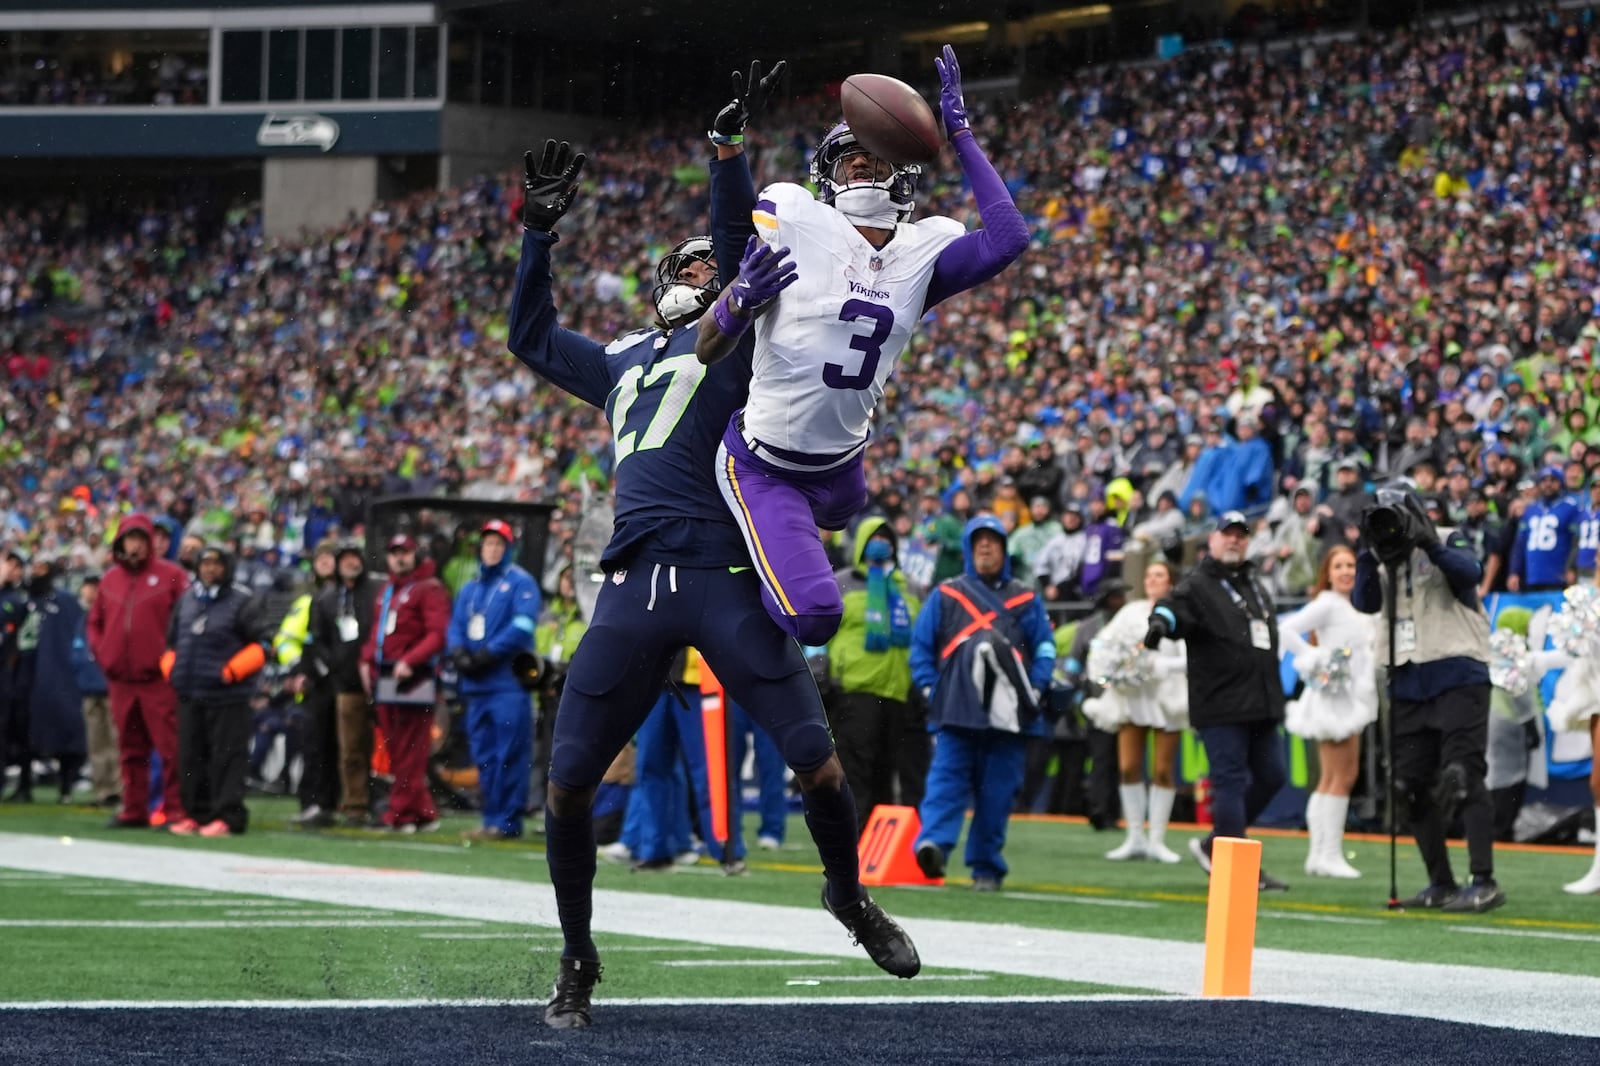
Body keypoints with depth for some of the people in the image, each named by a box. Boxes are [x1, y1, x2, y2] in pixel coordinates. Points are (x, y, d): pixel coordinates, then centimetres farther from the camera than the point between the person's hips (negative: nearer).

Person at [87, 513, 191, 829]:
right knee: (131, 749, 9)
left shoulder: (170, 575, -1)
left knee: (170, 746, -7)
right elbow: (95, 621, 23)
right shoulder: (110, 579, 14)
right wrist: (100, 651, 9)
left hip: (159, 679, -5)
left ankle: (176, 810, -6)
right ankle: (134, 810, 14)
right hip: (120, 679, 5)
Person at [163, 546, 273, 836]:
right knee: (192, 756, 9)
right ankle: (197, 812, 16)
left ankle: (228, 815, -6)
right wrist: (171, 668, 9)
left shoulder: (244, 602, -5)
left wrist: (232, 671, -16)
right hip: (189, 694, 7)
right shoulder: (187, 600, 15)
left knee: (227, 756, -7)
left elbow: (264, 642, -8)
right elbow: (172, 639, 26)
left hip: (227, 695, -7)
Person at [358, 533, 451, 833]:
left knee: (409, 752, -8)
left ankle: (402, 814, -7)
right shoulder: (386, 592, 21)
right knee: (394, 751, 8)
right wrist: (367, 660, 11)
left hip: (414, 681, -9)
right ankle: (424, 812, 13)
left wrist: (410, 661, -23)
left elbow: (438, 633, -14)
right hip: (385, 679, 9)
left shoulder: (429, 589, -5)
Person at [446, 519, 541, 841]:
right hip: (476, 684, 7)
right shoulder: (469, 589, 22)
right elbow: (456, 627, 17)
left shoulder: (520, 582, 1)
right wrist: (459, 653, -5)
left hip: (508, 682, -7)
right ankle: (491, 818, 11)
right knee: (484, 756, 7)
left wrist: (488, 654, -16)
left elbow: (522, 627, -11)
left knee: (509, 754, -9)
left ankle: (507, 820, -9)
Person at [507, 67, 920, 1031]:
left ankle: (850, 895, 20)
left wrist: (730, 147, -15)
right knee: (567, 784, -1)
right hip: (635, 588, 5)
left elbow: (739, 245, -5)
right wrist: (541, 230, 31)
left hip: (726, 578, -5)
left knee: (817, 761, -9)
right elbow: (533, 338, 37)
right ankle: (578, 961, 16)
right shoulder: (625, 363, 26)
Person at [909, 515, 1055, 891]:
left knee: (997, 792, 0)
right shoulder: (945, 595, 14)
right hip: (956, 712, -1)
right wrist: (929, 687, -2)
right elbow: (921, 644, 11)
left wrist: (1035, 690, -2)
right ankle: (934, 844, -32)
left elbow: (1045, 648, 13)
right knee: (946, 779, -17)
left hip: (1008, 715, 1)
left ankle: (987, 868, 6)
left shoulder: (1026, 600, 16)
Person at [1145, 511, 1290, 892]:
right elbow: (1175, 607, -24)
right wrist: (1161, 621, -49)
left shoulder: (1252, 584, 20)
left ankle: (1215, 846, 21)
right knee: (1231, 780, -8)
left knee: (1271, 775, 10)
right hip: (1221, 705, -8)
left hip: (1261, 703, 8)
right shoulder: (1198, 586, -4)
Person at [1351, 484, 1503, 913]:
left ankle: (1484, 883, -16)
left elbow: (1468, 572, -18)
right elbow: (1365, 601, -1)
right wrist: (1370, 556, -15)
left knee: (1461, 775, -15)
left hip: (1458, 678, -6)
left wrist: (1428, 543, -29)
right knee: (1411, 786, 5)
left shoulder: (1448, 545, 2)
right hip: (1409, 684, 6)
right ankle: (1441, 884, 15)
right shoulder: (1384, 564, 15)